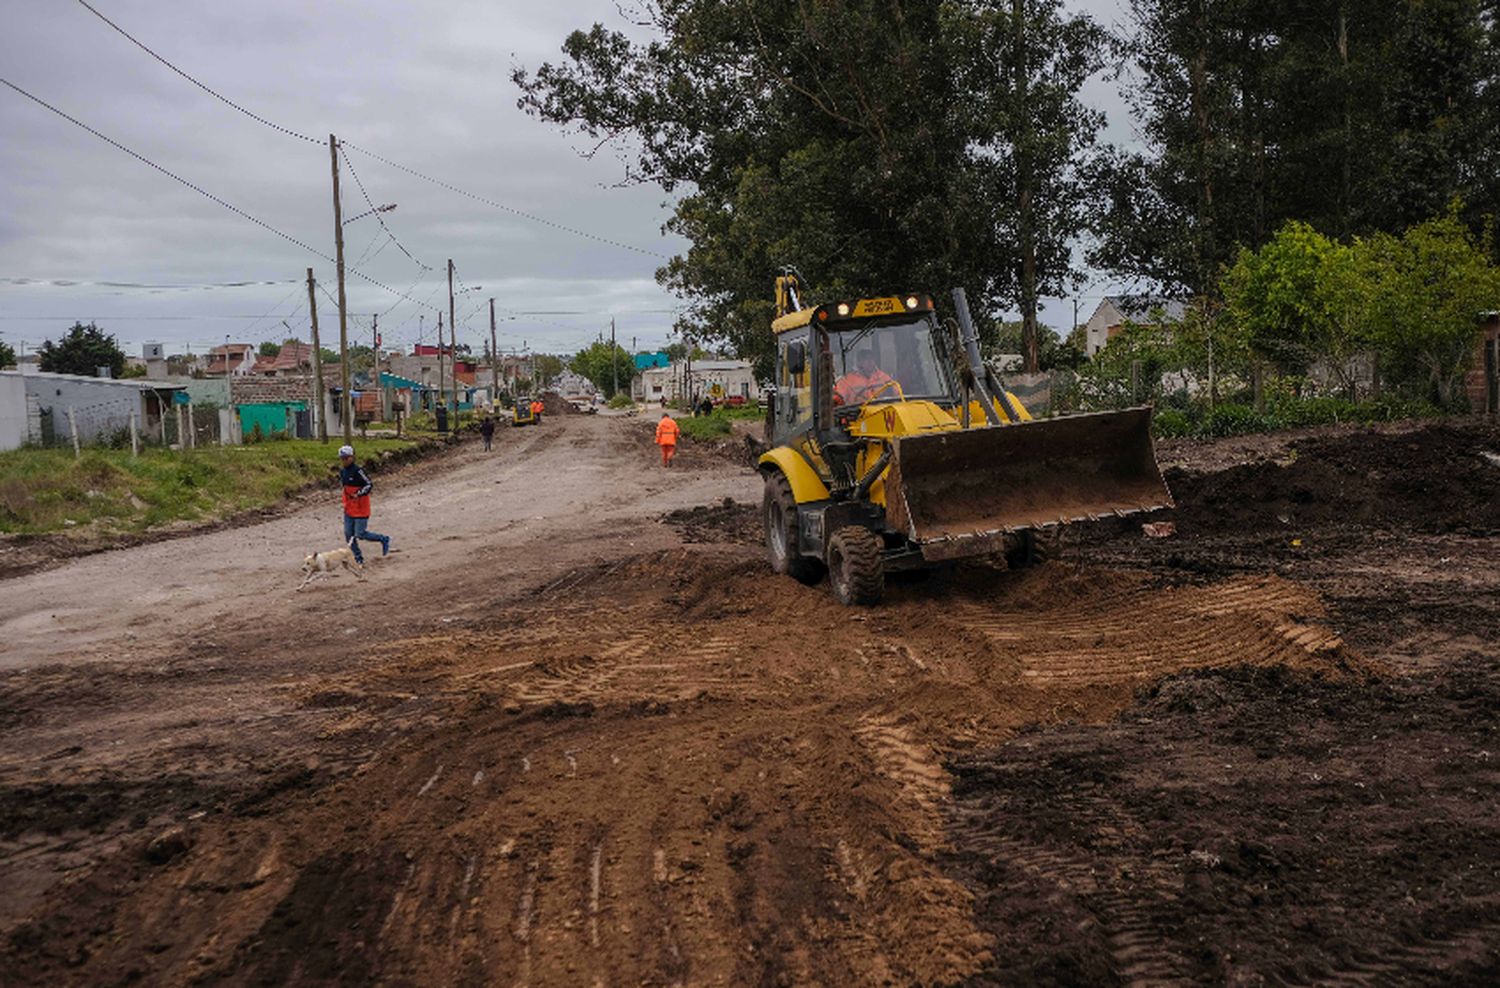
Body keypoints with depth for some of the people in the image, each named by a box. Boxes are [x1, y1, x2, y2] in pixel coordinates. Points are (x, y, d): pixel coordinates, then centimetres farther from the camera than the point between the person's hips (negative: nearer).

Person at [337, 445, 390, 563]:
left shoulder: (358, 470, -18)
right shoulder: (342, 471, 6)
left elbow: (368, 485, -17)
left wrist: (358, 494, -25)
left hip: (361, 509, -7)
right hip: (348, 508, 7)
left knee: (361, 534, -6)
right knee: (348, 534, 6)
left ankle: (384, 539, 16)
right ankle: (358, 557, 20)